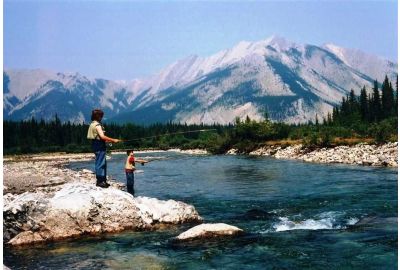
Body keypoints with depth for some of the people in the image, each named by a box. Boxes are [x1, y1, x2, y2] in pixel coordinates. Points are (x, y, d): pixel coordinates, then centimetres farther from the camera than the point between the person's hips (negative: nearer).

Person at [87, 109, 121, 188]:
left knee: (103, 163, 14)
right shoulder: (97, 125, -14)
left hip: (96, 145, 10)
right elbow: (102, 136, -23)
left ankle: (103, 180, 18)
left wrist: (107, 140, 17)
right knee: (100, 163, -7)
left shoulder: (93, 124, 16)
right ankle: (99, 181, -4)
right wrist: (113, 140, -18)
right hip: (99, 146, -10)